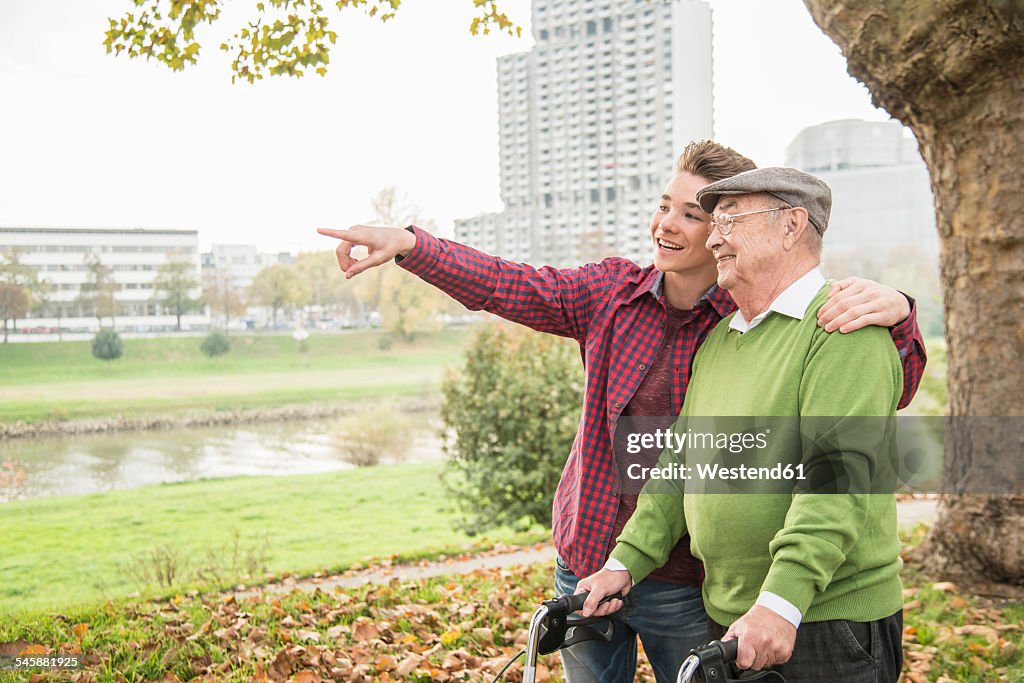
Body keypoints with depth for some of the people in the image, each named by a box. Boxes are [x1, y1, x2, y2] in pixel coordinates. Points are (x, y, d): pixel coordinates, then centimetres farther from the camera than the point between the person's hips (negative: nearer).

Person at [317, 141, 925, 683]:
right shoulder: (611, 291, -2)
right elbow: (501, 285, -4)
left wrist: (895, 313, -36)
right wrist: (407, 243, -17)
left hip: (685, 586, -3)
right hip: (586, 561, 3)